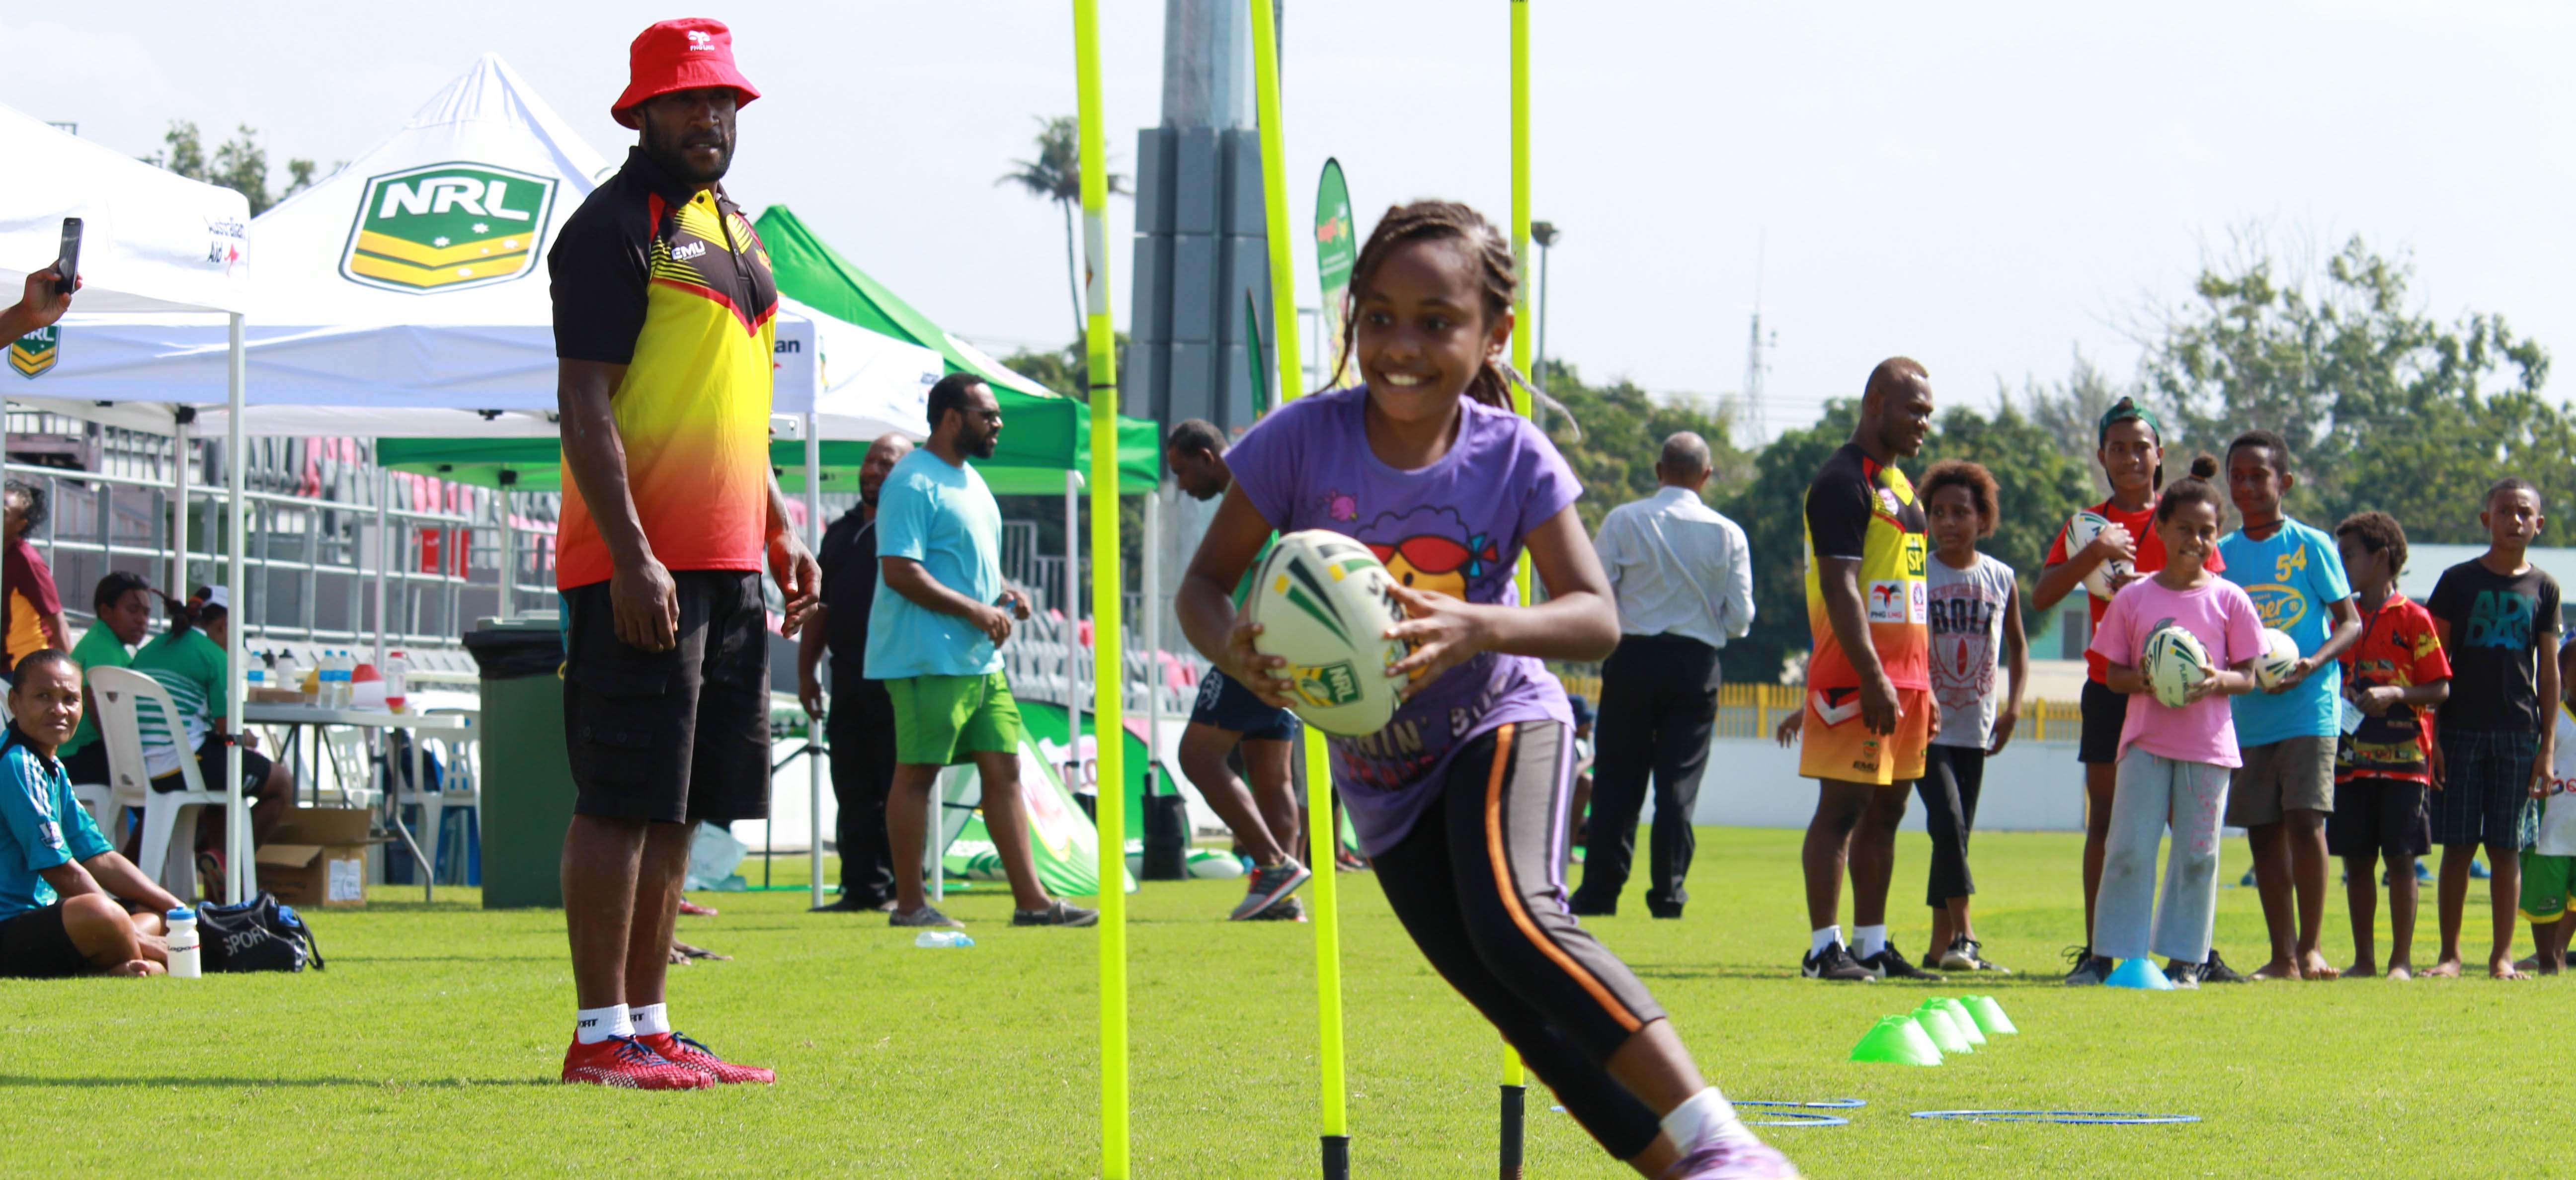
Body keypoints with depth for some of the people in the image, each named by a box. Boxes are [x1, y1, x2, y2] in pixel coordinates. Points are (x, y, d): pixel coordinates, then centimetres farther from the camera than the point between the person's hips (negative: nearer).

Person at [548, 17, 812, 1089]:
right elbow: (584, 402, -13)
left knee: (678, 808, 9)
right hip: (641, 567, -9)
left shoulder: (734, 232, 20)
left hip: (727, 566, 9)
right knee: (624, 802, -8)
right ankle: (603, 1035, -6)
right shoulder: (614, 226, -7)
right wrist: (632, 557, -20)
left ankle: (649, 1028, 13)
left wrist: (779, 528, 20)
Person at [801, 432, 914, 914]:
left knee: (898, 787, -6)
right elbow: (821, 606, 23)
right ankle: (862, 888, 9)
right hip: (850, 679, 7)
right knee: (854, 789, 6)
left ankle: (902, 887, -2)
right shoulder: (841, 533, 21)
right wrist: (805, 670, 18)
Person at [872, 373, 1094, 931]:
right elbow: (899, 571, -20)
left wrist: (1005, 595, 8)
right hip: (928, 660, -10)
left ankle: (1031, 900, 6)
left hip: (981, 660, 10)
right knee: (917, 773, -4)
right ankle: (909, 905, 2)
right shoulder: (913, 483, -12)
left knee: (1003, 769, 6)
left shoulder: (970, 481, 19)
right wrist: (975, 610, -20)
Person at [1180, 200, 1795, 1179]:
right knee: (1526, 1013, -1)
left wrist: (1478, 629, -40)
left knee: (1514, 918, -32)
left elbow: (1596, 617, -20)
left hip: (1501, 724, -3)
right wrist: (1235, 651, -34)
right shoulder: (1305, 441, -14)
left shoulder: (1512, 457, -15)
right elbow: (1203, 584, -9)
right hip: (1381, 770, 3)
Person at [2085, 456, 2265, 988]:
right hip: (2146, 739, 0)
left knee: (2197, 854, 2)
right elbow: (2113, 674, 7)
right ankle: (2115, 955, 0)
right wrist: (2144, 681, -15)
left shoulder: (2229, 599, 3)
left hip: (2208, 742, 0)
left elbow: (2248, 675, 4)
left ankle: (2184, 959, 9)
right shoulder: (2133, 599, 5)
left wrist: (2218, 681, -18)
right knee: (2129, 849, -5)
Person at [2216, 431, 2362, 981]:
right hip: (2247, 712, 4)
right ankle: (2282, 956, 9)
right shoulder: (2223, 554, 11)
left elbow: (2350, 621, 0)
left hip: (2308, 708, -4)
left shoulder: (2311, 547, 0)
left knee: (2304, 819, -14)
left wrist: (2313, 664, -17)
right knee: (2263, 830, 4)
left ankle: (2310, 947, -6)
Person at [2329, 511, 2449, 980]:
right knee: (2356, 859, 5)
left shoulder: (2412, 619, -3)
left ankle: (2402, 959, -1)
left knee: (2400, 858, -5)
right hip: (2352, 759, 5)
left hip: (2403, 759, -5)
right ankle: (2364, 959, 11)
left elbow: (2440, 689, -5)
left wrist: (2395, 695, -19)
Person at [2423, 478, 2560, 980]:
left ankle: (2502, 955, 7)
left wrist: (2548, 744, 3)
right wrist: (2432, 735, -4)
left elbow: (2549, 670, 9)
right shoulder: (2458, 581, 3)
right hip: (2461, 730, -1)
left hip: (2518, 733, 1)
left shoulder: (2543, 589, 8)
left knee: (2507, 848, 2)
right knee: (2458, 846, -1)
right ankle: (2450, 953, 4)